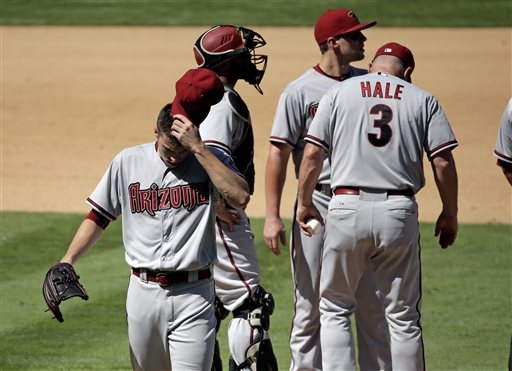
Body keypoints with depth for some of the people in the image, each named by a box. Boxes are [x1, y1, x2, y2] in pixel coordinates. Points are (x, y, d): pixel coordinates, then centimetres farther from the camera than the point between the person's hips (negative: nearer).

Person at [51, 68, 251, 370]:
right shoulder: (128, 161, 6)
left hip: (193, 294, -3)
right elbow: (99, 217, 12)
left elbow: (240, 197, -21)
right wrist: (66, 263, 0)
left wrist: (198, 148, -20)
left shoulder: (210, 161, -1)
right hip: (143, 292, 3)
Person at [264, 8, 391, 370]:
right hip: (318, 202, -4)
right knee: (311, 303, 0)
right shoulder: (300, 91, -3)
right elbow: (279, 153, -5)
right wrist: (272, 217, -12)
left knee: (374, 302, 4)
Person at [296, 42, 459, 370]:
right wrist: (450, 214, 10)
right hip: (399, 211, 1)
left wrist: (304, 202, 12)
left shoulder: (338, 93, 7)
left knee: (335, 309, 10)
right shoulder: (423, 99, 8)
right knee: (404, 316, 9)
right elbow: (443, 161, 1)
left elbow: (312, 154, 0)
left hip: (348, 209, 0)